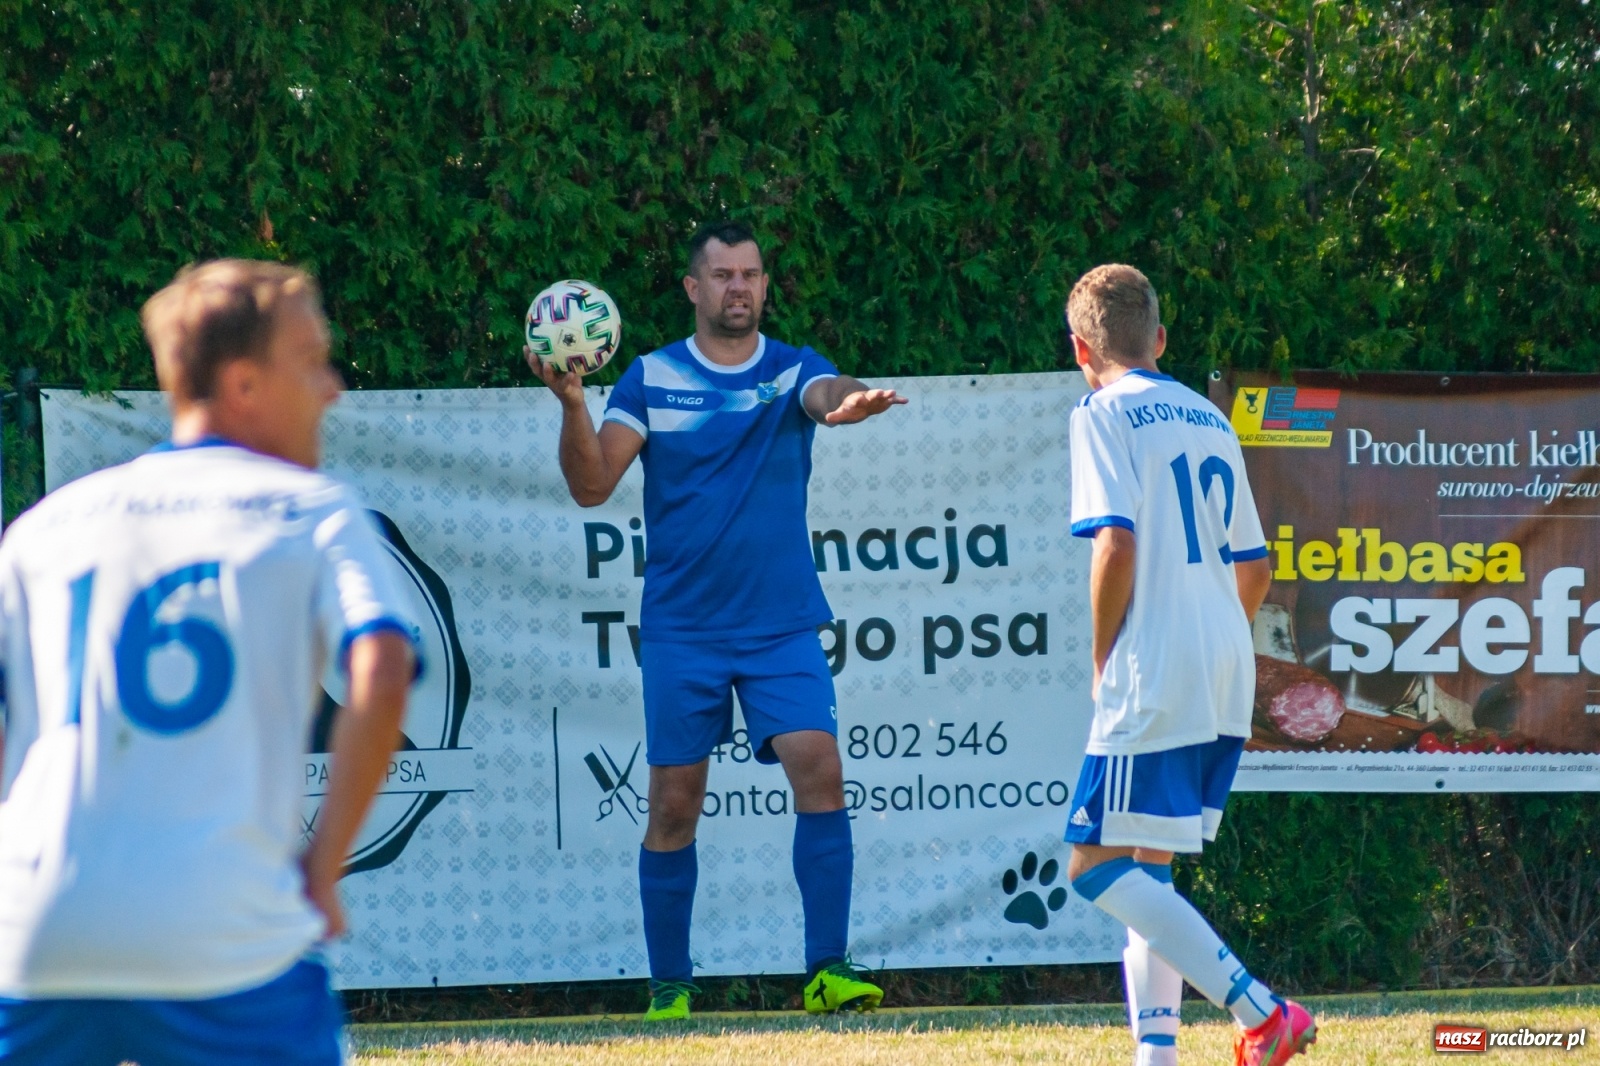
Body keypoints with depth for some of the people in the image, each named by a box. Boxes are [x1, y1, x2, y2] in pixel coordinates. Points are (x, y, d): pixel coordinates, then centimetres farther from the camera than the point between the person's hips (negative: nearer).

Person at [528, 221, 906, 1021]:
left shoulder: (791, 371, 2)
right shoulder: (651, 378, 2)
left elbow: (828, 393, -22)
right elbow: (592, 485, -5)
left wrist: (847, 404, -47)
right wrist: (571, 405, -22)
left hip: (783, 626, 0)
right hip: (681, 630, 0)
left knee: (819, 771, -17)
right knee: (673, 805, 2)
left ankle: (828, 969, -15)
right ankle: (668, 987, 13)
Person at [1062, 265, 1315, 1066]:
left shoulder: (1104, 416, -4)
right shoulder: (1211, 420, 18)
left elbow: (1117, 545, -16)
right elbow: (1254, 569, 19)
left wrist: (1103, 661, -5)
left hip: (1155, 681, -8)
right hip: (1229, 686, 8)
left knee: (1097, 866, -8)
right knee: (1147, 867, 16)